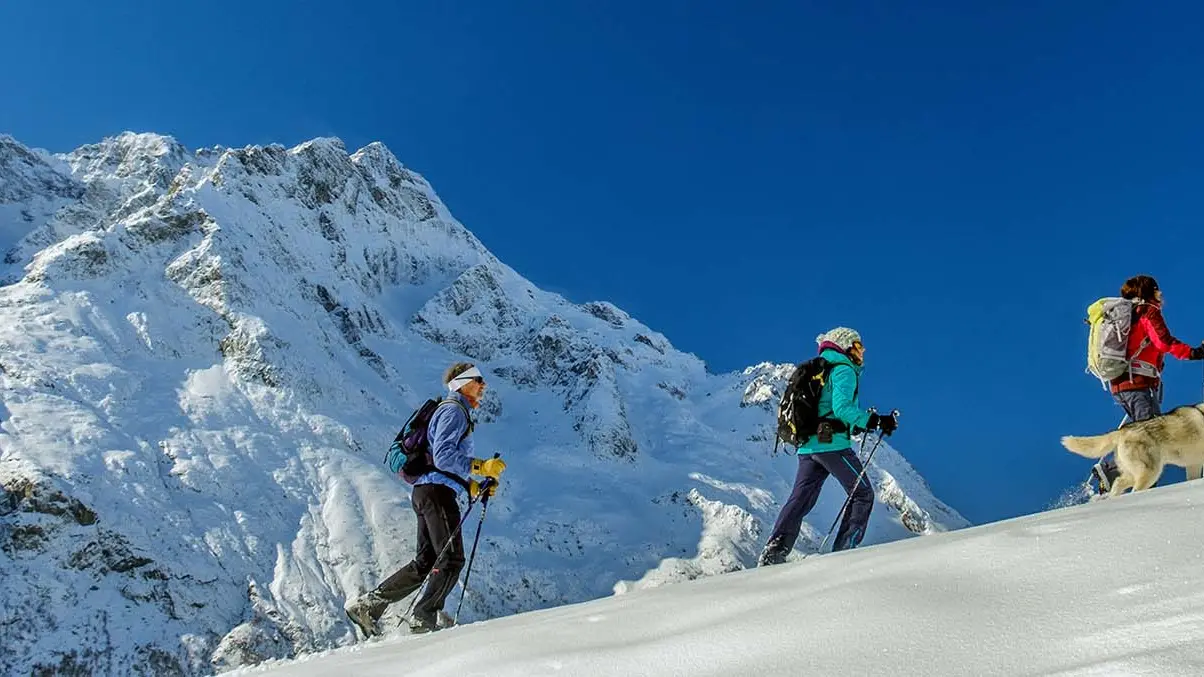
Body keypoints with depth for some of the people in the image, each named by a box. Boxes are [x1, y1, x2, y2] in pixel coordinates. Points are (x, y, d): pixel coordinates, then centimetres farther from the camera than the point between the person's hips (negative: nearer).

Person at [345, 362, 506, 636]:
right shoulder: (453, 410, -5)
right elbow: (442, 456, -19)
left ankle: (369, 604, 9)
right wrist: (480, 466, -21)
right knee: (452, 558, -9)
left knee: (425, 562, 9)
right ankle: (424, 618, -7)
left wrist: (473, 486, 16)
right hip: (437, 492, -10)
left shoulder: (457, 413, 27)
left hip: (426, 491, 10)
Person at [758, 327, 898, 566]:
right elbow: (842, 407, -18)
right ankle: (844, 552, -3)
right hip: (832, 444, -8)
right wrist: (876, 422, -15)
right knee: (863, 493, 5)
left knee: (800, 499, 5)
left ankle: (773, 552, -7)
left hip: (807, 446, 8)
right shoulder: (844, 370, -3)